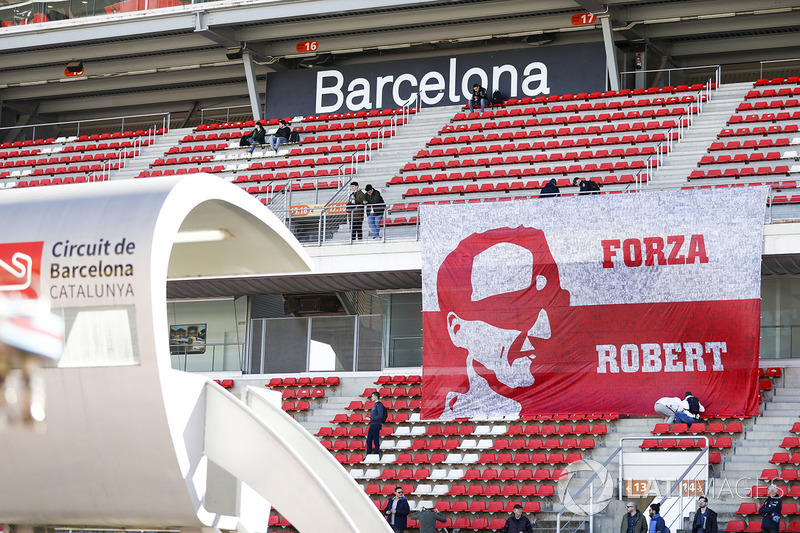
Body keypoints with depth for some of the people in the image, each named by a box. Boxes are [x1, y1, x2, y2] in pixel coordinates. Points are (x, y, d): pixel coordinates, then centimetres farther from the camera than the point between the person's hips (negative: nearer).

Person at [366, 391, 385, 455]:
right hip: (372, 425, 10)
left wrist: (371, 418, -19)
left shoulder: (379, 405, -12)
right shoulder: (375, 405, 18)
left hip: (376, 425, -10)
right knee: (369, 441, 10)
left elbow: (380, 416, -21)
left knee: (376, 441, -5)